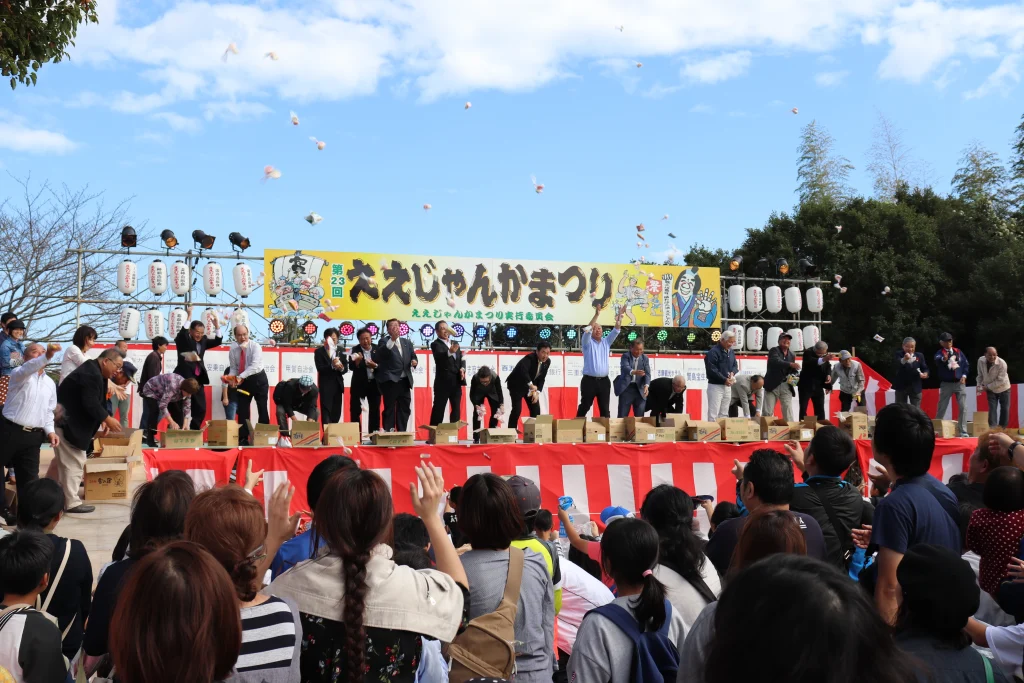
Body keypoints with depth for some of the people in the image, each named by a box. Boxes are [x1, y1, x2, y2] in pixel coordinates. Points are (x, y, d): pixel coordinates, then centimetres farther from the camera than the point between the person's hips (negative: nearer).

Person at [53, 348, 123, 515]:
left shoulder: (92, 371, 12)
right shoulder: (91, 374, -22)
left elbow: (94, 401, 16)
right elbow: (90, 403, -26)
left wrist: (102, 419, 8)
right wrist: (107, 419, -16)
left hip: (66, 420, 11)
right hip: (66, 422, -11)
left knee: (66, 461, 17)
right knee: (74, 462, -6)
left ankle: (63, 497, 26)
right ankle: (72, 503, -2)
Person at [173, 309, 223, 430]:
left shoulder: (203, 341, 13)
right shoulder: (182, 341, -4)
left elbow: (218, 341, 9)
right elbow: (182, 334, -25)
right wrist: (189, 316, -25)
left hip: (198, 380, 6)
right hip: (184, 379, -6)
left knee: (201, 409, 6)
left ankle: (194, 432, 14)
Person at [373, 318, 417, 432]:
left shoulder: (407, 342, 16)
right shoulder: (384, 341, -2)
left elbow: (413, 356, 21)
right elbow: (377, 357, -20)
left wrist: (414, 361, -4)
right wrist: (392, 340, -28)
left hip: (405, 381, 6)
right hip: (390, 381, -6)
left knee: (404, 409, 8)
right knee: (389, 409, -3)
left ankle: (402, 433, 15)